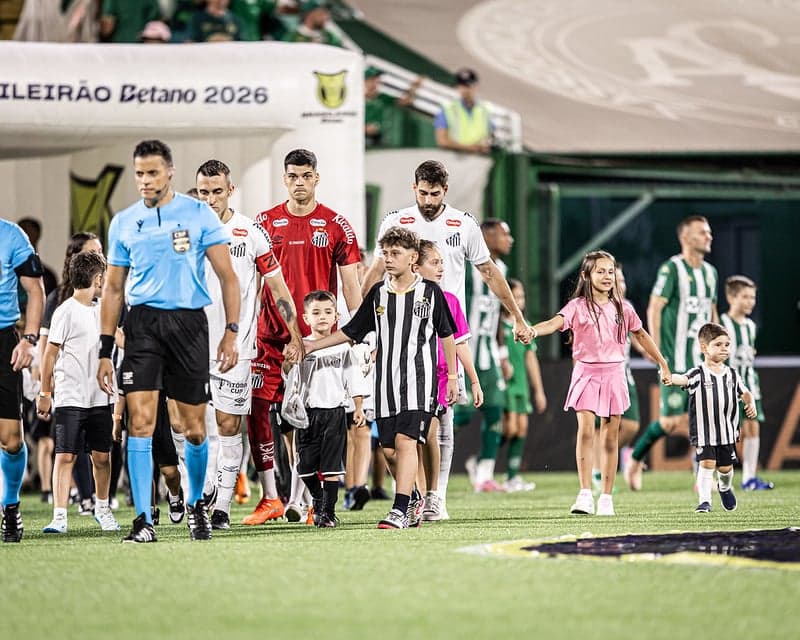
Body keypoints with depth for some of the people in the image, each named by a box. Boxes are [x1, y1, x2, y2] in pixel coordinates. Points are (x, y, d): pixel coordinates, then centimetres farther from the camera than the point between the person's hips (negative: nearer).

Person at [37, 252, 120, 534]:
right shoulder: (66, 312, -8)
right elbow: (50, 354, -6)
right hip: (69, 398, -6)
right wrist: (45, 393, -7)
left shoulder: (101, 309, 12)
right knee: (65, 456, -8)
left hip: (99, 398, 6)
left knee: (102, 456, 8)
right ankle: (59, 516, -9)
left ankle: (102, 509, 25)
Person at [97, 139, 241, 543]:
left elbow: (227, 276, 2)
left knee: (195, 429, 4)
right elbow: (113, 288, 14)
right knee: (140, 422, -11)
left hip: (189, 323, -1)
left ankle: (196, 505, 28)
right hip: (142, 324, 1)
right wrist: (105, 351, 9)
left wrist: (231, 333, -6)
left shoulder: (199, 215, 1)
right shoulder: (124, 223, 9)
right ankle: (144, 520, -9)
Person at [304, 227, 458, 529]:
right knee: (389, 449, 3)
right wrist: (312, 345, 11)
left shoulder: (430, 291, 1)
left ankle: (400, 510, -21)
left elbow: (446, 334, 9)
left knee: (405, 440, -17)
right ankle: (415, 497, 24)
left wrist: (452, 376, 8)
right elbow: (351, 331, 17)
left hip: (420, 378, -4)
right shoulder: (378, 293, 9)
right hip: (386, 380, 4)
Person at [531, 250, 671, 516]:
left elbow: (641, 335, 20)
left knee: (610, 437, 5)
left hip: (614, 373, 3)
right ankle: (585, 494, -16)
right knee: (586, 430, -17)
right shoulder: (578, 306, -4)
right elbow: (556, 322, -22)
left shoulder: (621, 308, 7)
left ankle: (606, 497, 12)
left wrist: (663, 364, 25)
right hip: (586, 373, -3)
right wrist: (532, 330, -43)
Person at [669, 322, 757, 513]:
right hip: (704, 431, -4)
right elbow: (684, 379, -32)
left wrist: (751, 404, -1)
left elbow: (744, 392, 20)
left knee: (725, 467, 14)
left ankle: (725, 487, 45)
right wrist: (671, 378, -54)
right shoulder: (698, 374, -11)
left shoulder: (732, 374, 5)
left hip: (727, 430, 4)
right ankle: (704, 500, -6)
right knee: (706, 463, -14)